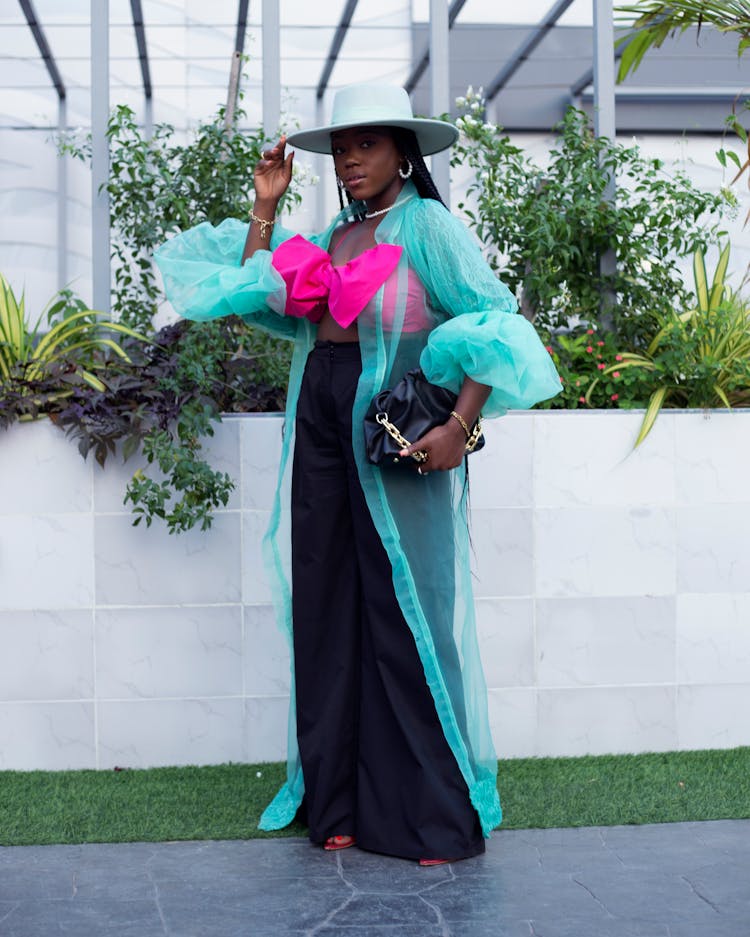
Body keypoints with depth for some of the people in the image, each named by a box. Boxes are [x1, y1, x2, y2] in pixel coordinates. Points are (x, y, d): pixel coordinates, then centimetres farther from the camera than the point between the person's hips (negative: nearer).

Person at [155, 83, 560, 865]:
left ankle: (433, 811, 6)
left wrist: (459, 428, -20)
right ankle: (340, 801, 14)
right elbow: (255, 297, 18)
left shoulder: (426, 225, -3)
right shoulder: (330, 237, 17)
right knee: (325, 613, 5)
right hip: (320, 427, 7)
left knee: (404, 612, -4)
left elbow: (494, 321, -11)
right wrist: (265, 207, 13)